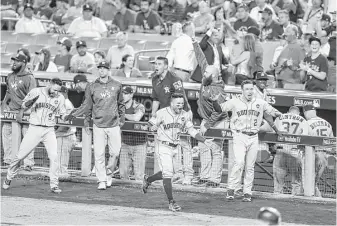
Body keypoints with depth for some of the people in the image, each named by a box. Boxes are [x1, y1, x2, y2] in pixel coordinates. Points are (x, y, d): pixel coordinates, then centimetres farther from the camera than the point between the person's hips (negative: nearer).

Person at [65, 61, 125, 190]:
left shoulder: (116, 86, 7)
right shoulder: (92, 87, 3)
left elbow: (121, 103, 15)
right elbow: (87, 105, 7)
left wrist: (122, 118, 10)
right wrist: (73, 115, 1)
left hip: (114, 124, 1)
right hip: (98, 125, -1)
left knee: (115, 152, -1)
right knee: (99, 153, -6)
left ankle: (109, 174, 23)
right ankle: (101, 180, 0)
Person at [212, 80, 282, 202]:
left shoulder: (260, 103, 10)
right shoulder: (235, 102, 3)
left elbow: (273, 112, 14)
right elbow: (219, 109, 0)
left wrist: (277, 114, -9)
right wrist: (215, 101, -20)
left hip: (253, 138, 3)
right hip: (239, 137, -3)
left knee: (250, 166, 4)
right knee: (239, 162, -19)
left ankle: (247, 192, 11)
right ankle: (231, 189, -10)